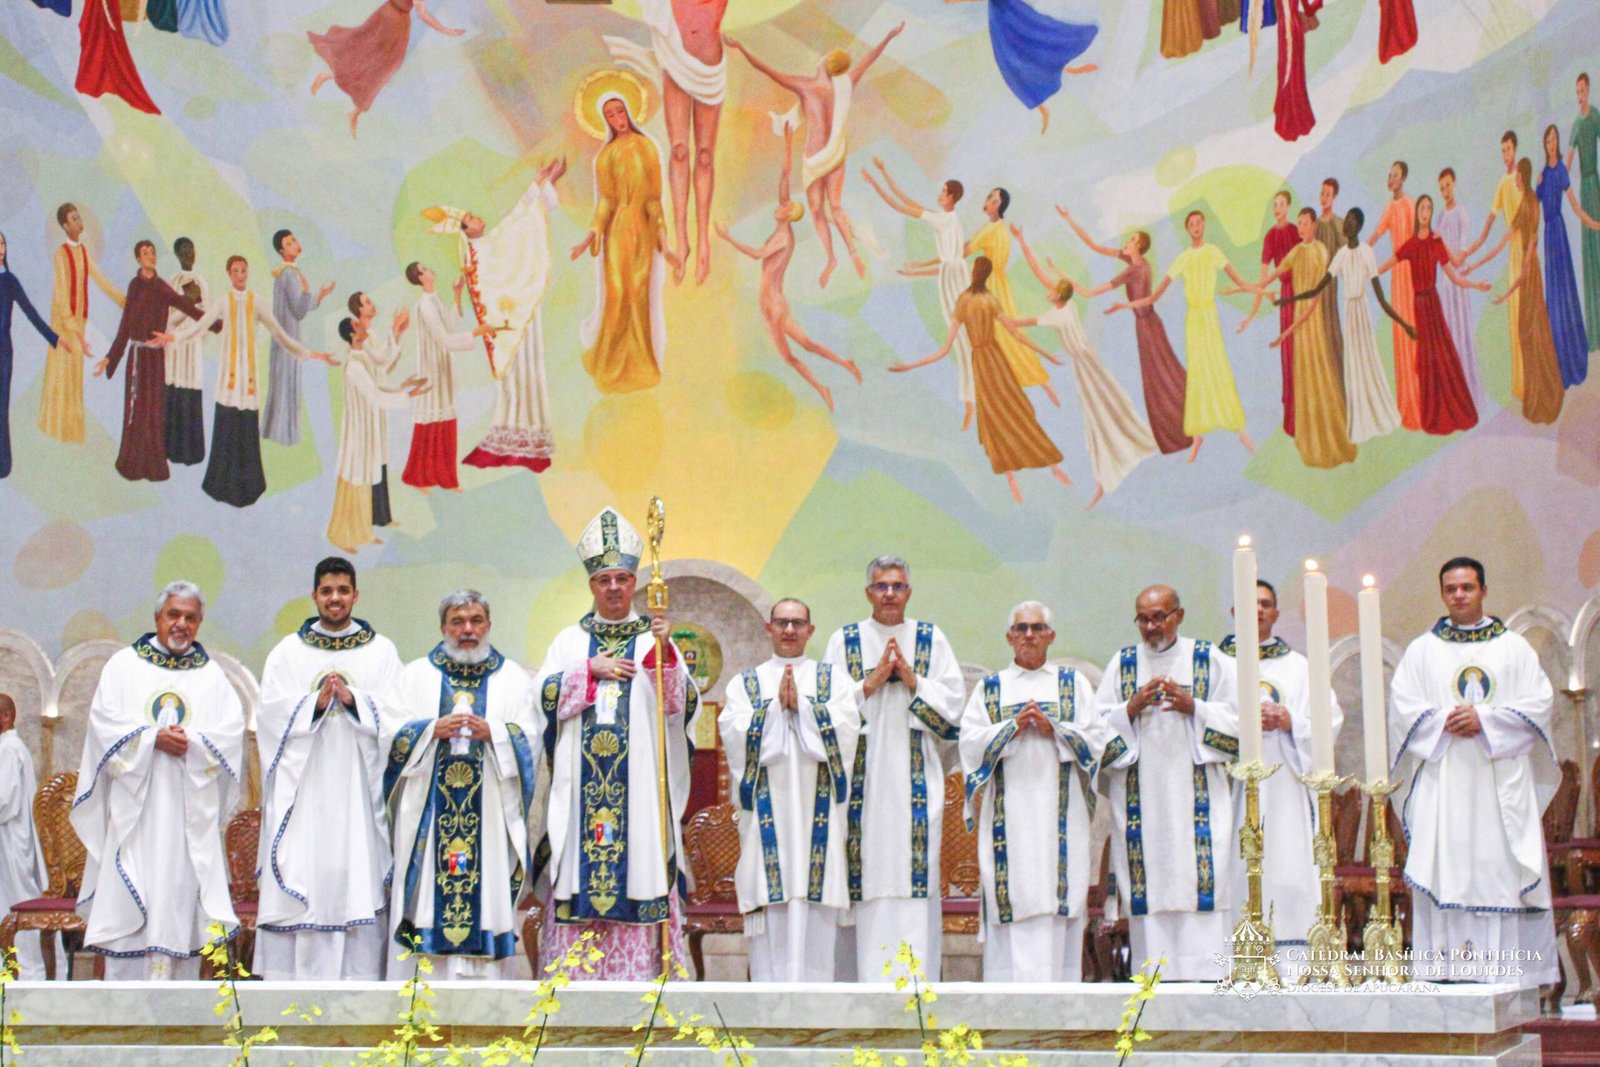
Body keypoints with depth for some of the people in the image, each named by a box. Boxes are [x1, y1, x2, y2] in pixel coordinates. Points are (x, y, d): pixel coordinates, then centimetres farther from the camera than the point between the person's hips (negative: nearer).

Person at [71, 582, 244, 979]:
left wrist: (190, 741, -15)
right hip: (134, 809, -1)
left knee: (180, 896, -3)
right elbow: (104, 722, -2)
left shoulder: (212, 674, 13)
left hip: (189, 810, 1)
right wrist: (153, 738, -14)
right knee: (129, 899, -5)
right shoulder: (124, 665, 9)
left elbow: (231, 731, 1)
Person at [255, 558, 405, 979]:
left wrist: (352, 699, -14)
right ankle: (294, 973, -1)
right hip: (303, 789, 0)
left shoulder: (381, 652, 10)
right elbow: (272, 714, 0)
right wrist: (315, 703, -14)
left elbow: (395, 713, 0)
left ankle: (360, 973, -2)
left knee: (359, 878, -5)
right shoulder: (288, 652, 11)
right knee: (301, 885, -4)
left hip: (359, 788, 0)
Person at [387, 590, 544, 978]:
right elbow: (392, 737, 4)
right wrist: (433, 730, -13)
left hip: (491, 816, 0)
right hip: (430, 815, 1)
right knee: (432, 900, -6)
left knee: (491, 894, -5)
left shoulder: (513, 679, 13)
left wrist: (493, 733, -14)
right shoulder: (416, 675, 13)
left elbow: (531, 742, 3)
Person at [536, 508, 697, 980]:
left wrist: (663, 652, -15)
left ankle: (640, 971, -6)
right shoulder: (571, 640, 14)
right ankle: (579, 977, -1)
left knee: (639, 858, -8)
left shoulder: (654, 639, 9)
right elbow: (544, 696, 4)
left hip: (638, 779, -1)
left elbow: (683, 703, -2)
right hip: (582, 781, 1)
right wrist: (592, 670, -6)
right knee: (581, 865, -4)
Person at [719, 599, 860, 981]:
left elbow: (846, 728, -2)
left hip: (818, 808, 0)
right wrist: (777, 706, -8)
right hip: (766, 810, 0)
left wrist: (801, 705, -9)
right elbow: (733, 735, -2)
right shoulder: (745, 683, 15)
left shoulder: (832, 677, 15)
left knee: (817, 919, -5)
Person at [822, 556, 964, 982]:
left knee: (916, 867, -6)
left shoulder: (931, 640, 10)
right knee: (867, 867, -5)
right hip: (862, 776, 0)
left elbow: (953, 703, 4)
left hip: (916, 780, 0)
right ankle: (864, 975, -2)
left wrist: (913, 681, -8)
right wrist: (870, 684, -9)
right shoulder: (844, 640, 9)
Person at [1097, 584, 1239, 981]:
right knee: (1149, 885, -4)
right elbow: (1098, 725, 8)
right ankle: (1155, 974, -3)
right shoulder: (1122, 664, 13)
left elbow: (1237, 721, 4)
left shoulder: (1210, 661, 8)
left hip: (1196, 795, -2)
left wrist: (1193, 707, -9)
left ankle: (1205, 972, -11)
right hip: (1139, 796, 2)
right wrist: (1131, 708, -8)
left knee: (1202, 882, -10)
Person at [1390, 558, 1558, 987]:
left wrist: (1484, 720, -11)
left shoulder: (1513, 647, 11)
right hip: (1443, 779, 0)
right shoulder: (1422, 650, 12)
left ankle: (1509, 963, -3)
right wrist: (1444, 721, -13)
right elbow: (1403, 706, 4)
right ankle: (1445, 964, -7)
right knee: (1444, 867, -7)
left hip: (1501, 779, 0)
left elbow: (1537, 702, 1)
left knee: (1505, 867, -5)